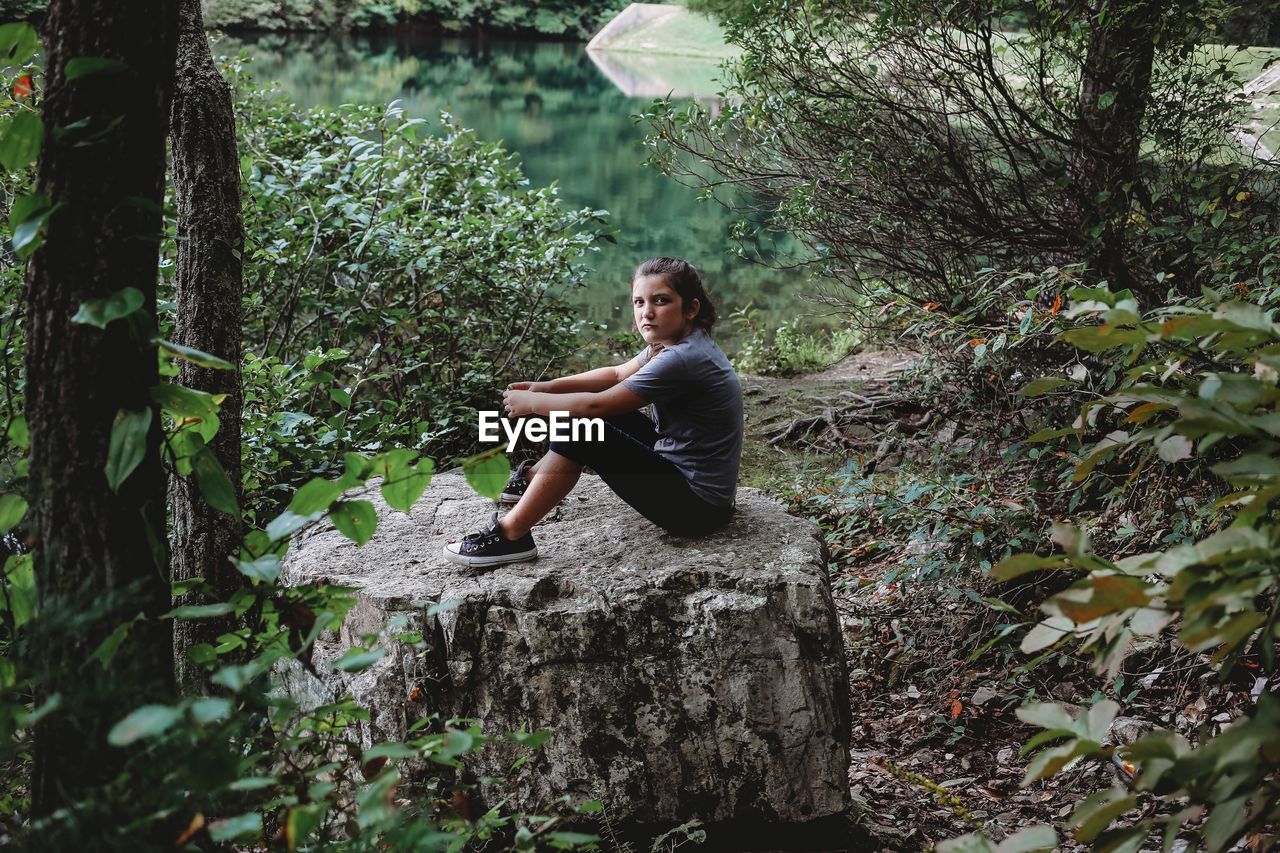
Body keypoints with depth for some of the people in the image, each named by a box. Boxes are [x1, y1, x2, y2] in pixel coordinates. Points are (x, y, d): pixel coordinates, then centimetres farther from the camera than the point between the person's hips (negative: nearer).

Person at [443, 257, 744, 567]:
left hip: (697, 505, -10)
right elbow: (618, 374, 17)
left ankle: (510, 535, -10)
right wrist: (548, 387, 5)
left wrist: (531, 403, -7)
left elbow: (595, 405, -21)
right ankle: (533, 478, 32)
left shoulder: (682, 359, -25)